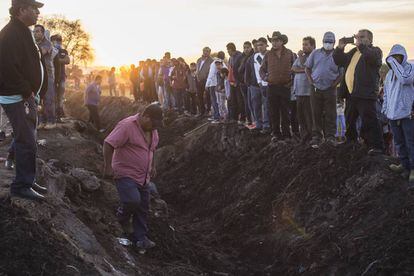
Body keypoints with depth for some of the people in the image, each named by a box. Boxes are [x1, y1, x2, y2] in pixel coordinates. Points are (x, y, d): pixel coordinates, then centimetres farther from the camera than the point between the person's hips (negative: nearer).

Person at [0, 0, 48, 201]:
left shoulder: (23, 32, 16)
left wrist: (32, 92, 12)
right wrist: (27, 91, -19)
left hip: (27, 96, 10)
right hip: (17, 98, -10)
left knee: (25, 140, 15)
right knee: (27, 142, -7)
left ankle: (27, 181, 25)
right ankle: (21, 186, 1)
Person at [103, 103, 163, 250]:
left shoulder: (152, 129, 9)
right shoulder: (127, 126, -18)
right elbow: (108, 144, -19)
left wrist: (152, 166, 26)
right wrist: (108, 166, -19)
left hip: (143, 177, 8)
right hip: (126, 174, -8)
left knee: (143, 208, 6)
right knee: (133, 200, -23)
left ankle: (141, 239, 16)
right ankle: (122, 217, 9)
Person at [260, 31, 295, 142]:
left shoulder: (289, 54, 4)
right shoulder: (268, 55, 7)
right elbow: (262, 69, 16)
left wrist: (293, 80, 0)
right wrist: (265, 78, 1)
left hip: (286, 86, -1)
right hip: (272, 86, 1)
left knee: (285, 112, 3)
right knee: (273, 112, 3)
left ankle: (286, 133, 12)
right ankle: (276, 133, 10)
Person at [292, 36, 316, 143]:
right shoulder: (301, 56, 17)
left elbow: (306, 68, -14)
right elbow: (293, 68, 7)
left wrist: (301, 58, -6)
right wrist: (303, 70, -8)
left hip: (309, 91, -7)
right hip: (299, 90, 7)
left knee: (309, 116, -3)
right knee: (300, 115, 11)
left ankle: (311, 137, 4)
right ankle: (304, 135, 20)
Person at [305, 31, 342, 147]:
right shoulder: (315, 53, 7)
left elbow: (342, 73, 2)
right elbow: (307, 68, 13)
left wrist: (334, 84, -8)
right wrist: (310, 80, 1)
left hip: (330, 90, -2)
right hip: (316, 89, 2)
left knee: (330, 115, 0)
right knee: (316, 114, 6)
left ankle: (330, 136, 8)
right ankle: (316, 137, 14)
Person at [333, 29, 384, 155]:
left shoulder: (375, 50, 1)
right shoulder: (353, 52, 22)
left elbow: (373, 58, -23)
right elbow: (338, 61, 24)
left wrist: (360, 45, -20)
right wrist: (340, 48, 8)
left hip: (366, 94, -8)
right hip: (351, 93, 8)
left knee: (369, 122, -13)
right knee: (350, 121, 18)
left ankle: (376, 146, -11)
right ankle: (351, 142, 33)